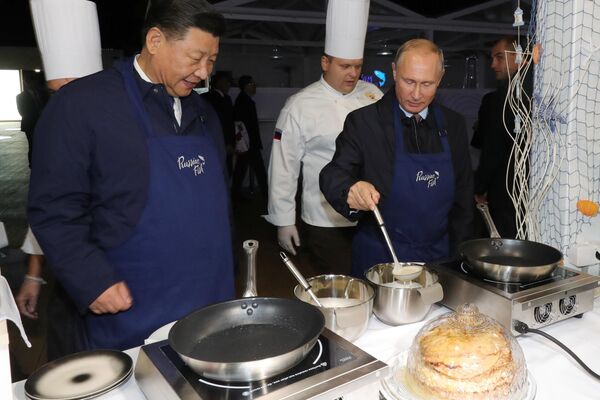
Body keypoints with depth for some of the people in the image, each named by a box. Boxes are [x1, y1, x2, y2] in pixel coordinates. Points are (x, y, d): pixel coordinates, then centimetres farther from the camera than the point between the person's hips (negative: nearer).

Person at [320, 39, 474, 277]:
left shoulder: (453, 124, 4)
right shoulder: (363, 122, -9)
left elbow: (463, 194, 9)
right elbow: (333, 175, -12)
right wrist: (350, 192, -36)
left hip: (438, 258, 4)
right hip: (379, 258, -3)